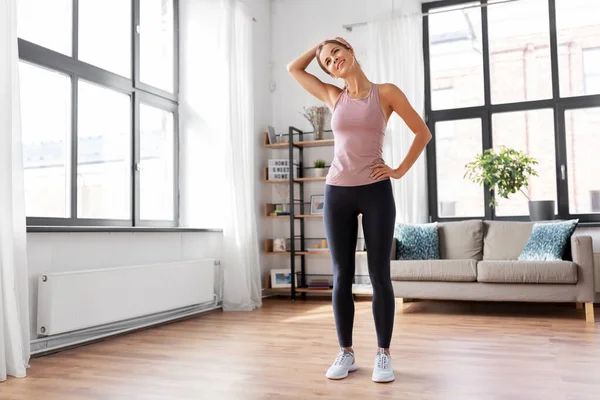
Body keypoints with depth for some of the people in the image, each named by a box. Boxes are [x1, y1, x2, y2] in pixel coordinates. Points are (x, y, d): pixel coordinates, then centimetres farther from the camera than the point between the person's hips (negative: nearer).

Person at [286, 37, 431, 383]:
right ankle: (346, 354, 16)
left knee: (380, 275, 1)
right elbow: (294, 69, 21)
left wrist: (400, 170, 0)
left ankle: (384, 355, 13)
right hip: (337, 193, 3)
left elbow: (423, 133, 6)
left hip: (376, 191, -3)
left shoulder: (386, 93, 2)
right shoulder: (334, 97, 11)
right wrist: (319, 47, 21)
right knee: (342, 276, 5)